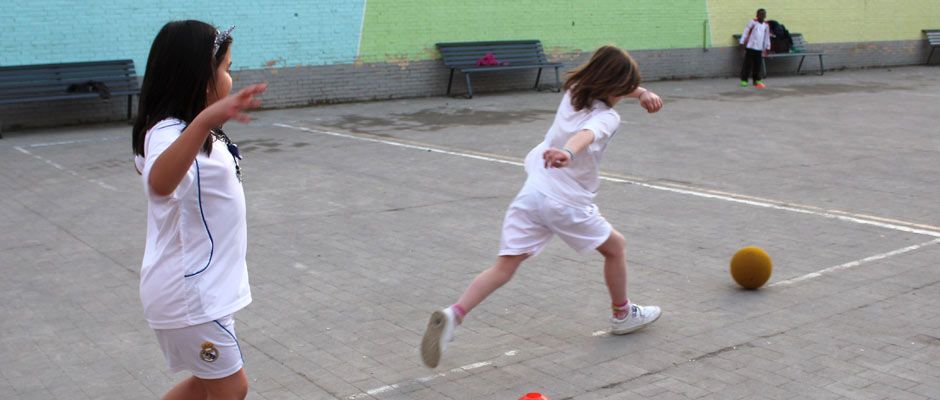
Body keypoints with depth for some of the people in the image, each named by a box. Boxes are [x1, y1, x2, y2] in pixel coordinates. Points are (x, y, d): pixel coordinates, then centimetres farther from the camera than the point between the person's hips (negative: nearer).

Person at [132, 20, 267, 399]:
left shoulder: (189, 130, 6)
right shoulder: (169, 133, -24)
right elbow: (160, 183, -49)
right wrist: (205, 120, -63)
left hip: (202, 285, 10)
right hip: (189, 293, -10)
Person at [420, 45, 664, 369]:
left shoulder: (573, 90, 9)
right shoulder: (607, 118, -12)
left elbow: (611, 88, 28)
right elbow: (586, 135, -36)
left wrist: (642, 93, 13)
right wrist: (568, 153, -55)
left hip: (532, 193, 6)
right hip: (568, 204, -5)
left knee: (504, 267, 1)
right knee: (615, 246, 21)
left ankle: (453, 315, -18)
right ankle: (623, 314, 37)